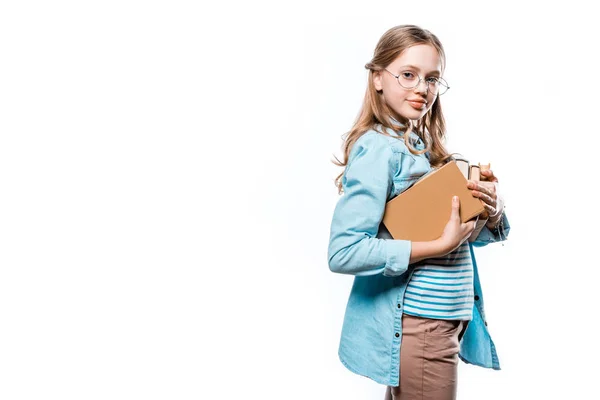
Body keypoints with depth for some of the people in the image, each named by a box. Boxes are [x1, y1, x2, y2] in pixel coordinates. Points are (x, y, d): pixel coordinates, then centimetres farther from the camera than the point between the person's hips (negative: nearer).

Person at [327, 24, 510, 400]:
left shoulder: (426, 147, 8)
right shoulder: (379, 148, -16)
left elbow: (470, 234, 13)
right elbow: (344, 252, -26)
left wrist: (492, 210, -9)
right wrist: (438, 246, -24)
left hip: (448, 321, 8)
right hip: (416, 325, -8)